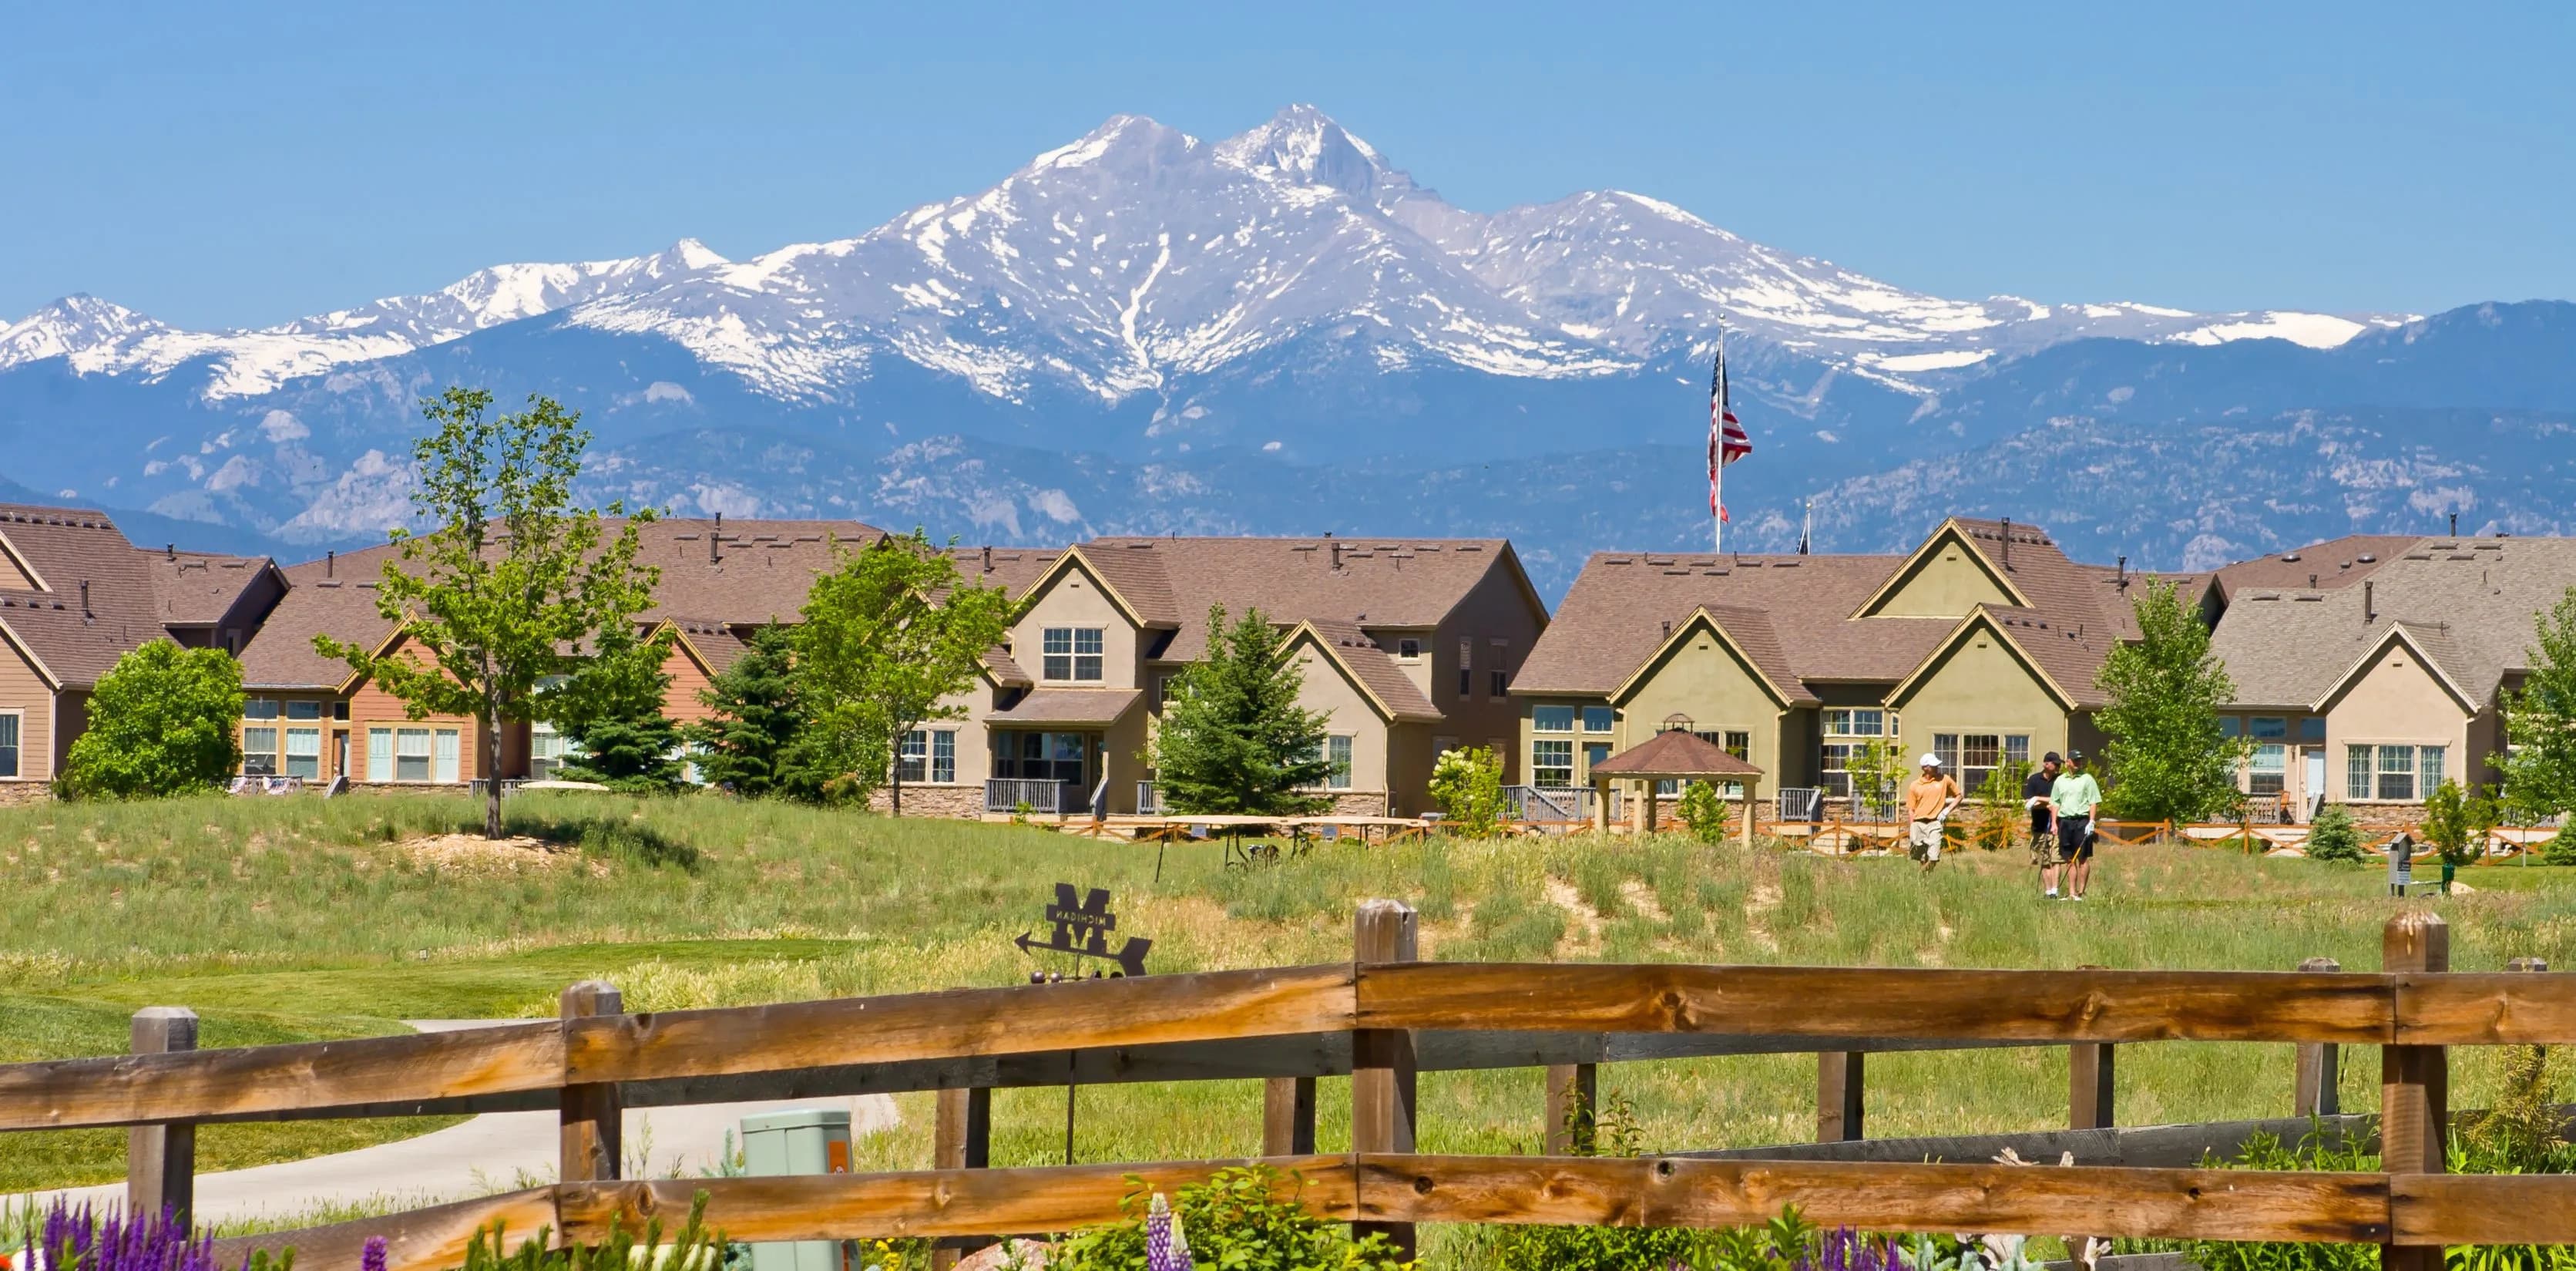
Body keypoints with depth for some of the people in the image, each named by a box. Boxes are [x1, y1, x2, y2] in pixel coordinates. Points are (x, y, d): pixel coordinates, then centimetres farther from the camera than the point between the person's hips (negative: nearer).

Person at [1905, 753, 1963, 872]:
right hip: (1918, 823, 1)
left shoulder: (1944, 780, 5)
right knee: (1922, 859, 6)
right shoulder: (1915, 786, 4)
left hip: (1934, 823, -1)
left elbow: (1958, 796, 15)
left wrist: (1947, 810, -1)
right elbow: (1911, 810, 6)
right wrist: (1910, 833, 0)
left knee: (1933, 858, -15)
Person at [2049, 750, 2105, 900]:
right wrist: (2054, 823, 7)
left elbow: (2094, 802, -2)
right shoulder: (2060, 780, 14)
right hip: (2064, 821, 4)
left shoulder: (2087, 779, 1)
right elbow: (2055, 803, 16)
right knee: (2070, 859, 6)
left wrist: (2091, 822, -11)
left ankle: (2081, 892, 0)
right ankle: (2071, 892, 9)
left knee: (2083, 858, -3)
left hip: (2082, 820, -4)